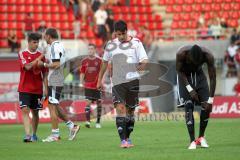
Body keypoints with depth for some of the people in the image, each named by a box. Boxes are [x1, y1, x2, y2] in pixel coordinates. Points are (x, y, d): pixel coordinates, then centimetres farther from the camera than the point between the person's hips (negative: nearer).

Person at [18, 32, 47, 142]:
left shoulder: (41, 55, 6)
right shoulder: (22, 54, -2)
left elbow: (45, 73, 7)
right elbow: (28, 66, -17)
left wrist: (46, 88, 2)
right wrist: (40, 58, -19)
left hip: (37, 89, 3)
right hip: (25, 89, -3)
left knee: (35, 112, 9)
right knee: (25, 110, -13)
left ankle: (34, 134, 21)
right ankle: (27, 135, -21)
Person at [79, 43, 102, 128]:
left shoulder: (99, 61, 2)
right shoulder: (84, 61, 7)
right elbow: (82, 73, 12)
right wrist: (81, 83, 3)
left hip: (97, 86, 0)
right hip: (88, 86, 0)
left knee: (99, 103, 3)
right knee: (88, 102, -10)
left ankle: (98, 122, 13)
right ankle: (87, 121, -15)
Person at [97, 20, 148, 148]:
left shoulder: (136, 43, 2)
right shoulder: (111, 45, 8)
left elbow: (144, 60, -5)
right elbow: (105, 62, 20)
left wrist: (142, 65, -28)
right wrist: (100, 80, 22)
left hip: (133, 80, 0)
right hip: (117, 81, 0)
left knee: (130, 109, 8)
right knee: (120, 108, -14)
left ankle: (127, 138, 24)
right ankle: (123, 140, -18)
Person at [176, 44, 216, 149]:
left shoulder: (208, 56, -29)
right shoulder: (181, 54, -33)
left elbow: (212, 78, -22)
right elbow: (180, 71, -17)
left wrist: (210, 100, -25)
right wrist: (190, 89, -24)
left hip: (199, 74, 2)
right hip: (185, 76, -2)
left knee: (206, 106, -9)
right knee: (188, 106, -15)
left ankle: (201, 137, 9)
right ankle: (192, 141, -15)